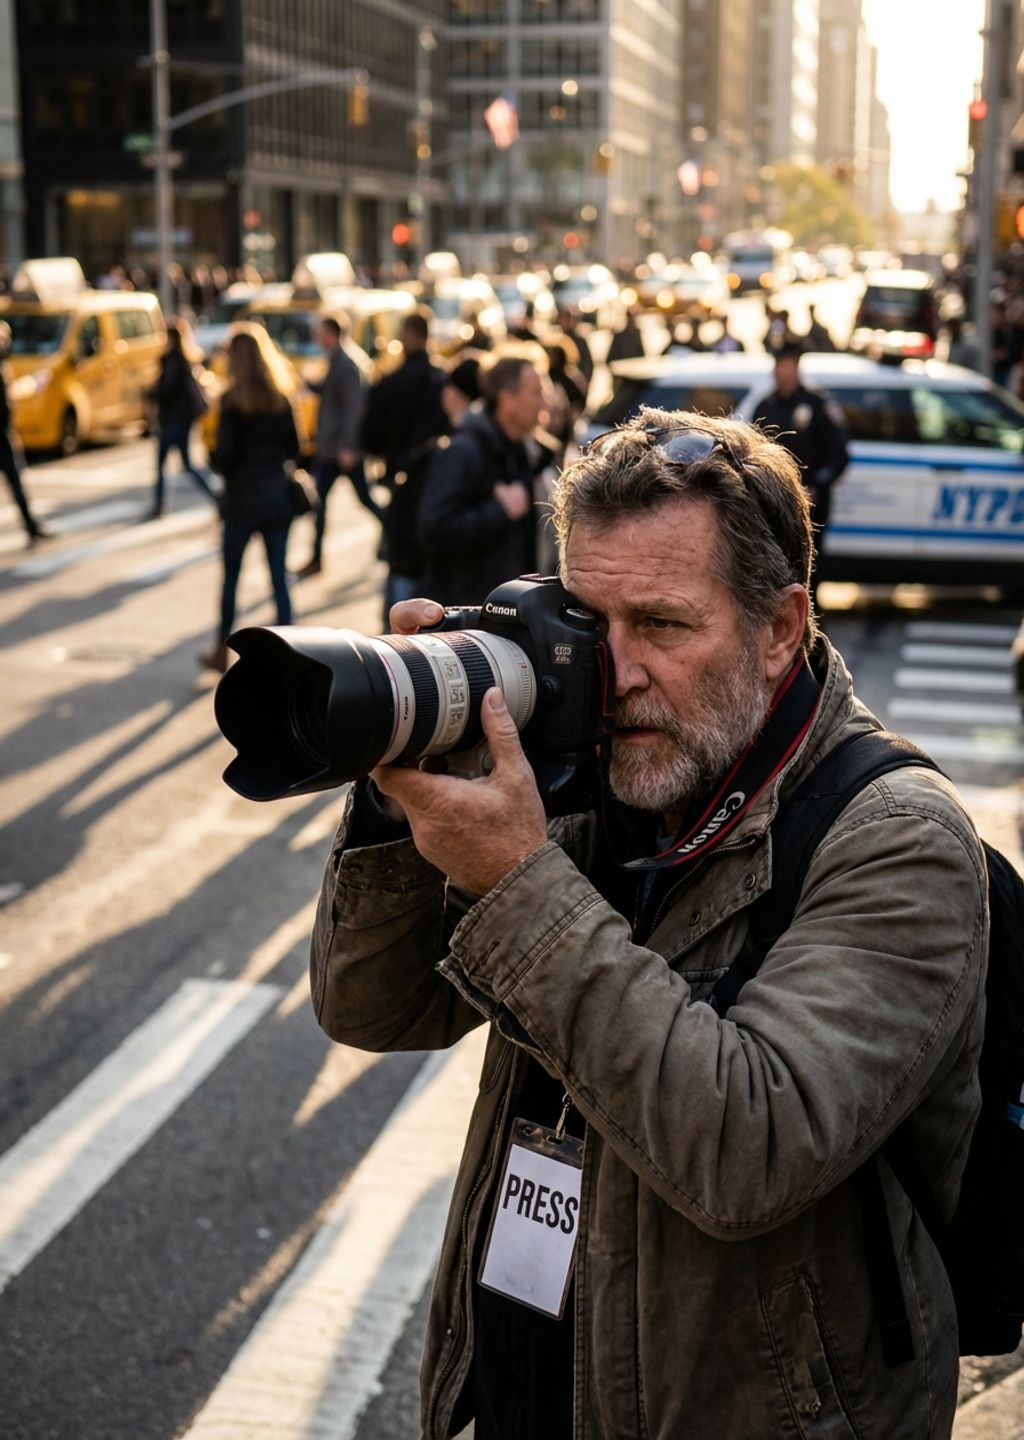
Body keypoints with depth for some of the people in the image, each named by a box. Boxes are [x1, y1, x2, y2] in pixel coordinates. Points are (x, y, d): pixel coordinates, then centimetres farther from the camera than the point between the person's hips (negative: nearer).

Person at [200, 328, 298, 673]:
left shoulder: (232, 401, -11)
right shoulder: (280, 400, 4)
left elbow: (225, 452, -14)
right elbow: (293, 448, 6)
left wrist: (229, 474, 5)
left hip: (243, 498, -4)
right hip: (278, 496, 4)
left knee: (231, 576, 10)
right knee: (279, 577, 5)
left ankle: (221, 652, 20)